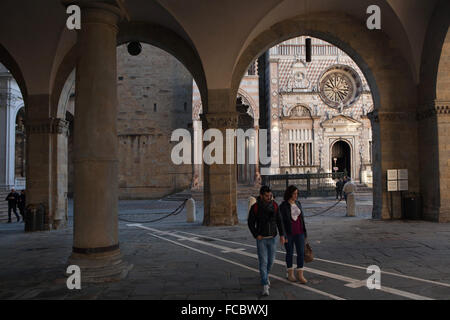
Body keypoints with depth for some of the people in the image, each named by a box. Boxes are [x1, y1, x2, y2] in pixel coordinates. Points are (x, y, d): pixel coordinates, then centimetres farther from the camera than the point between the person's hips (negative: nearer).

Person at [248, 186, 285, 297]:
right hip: (261, 239, -3)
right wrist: (256, 235, -13)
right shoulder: (255, 207, -13)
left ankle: (265, 275, 43)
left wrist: (282, 235, -5)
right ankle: (265, 286, -2)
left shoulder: (274, 205, -5)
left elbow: (279, 221, 2)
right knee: (263, 262, -8)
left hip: (272, 238, 3)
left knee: (271, 260, 14)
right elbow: (250, 222, -4)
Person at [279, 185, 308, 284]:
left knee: (301, 252, -1)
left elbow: (302, 218, 13)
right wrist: (284, 235, -14)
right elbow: (281, 221, -10)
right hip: (289, 233, -4)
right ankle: (290, 273, 24)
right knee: (289, 253, 9)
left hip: (299, 232, 4)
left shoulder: (298, 203, 7)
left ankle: (300, 274, 7)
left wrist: (304, 232, 13)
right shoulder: (283, 206, -9)